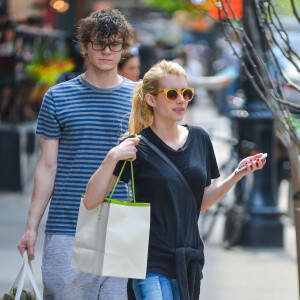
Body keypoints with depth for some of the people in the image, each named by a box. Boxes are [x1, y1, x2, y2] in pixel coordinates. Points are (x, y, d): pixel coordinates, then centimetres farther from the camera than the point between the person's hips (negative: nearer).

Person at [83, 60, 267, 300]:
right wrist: (112, 158, -24)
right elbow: (91, 201, -11)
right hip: (152, 264, -5)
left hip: (190, 262, 5)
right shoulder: (138, 147, -6)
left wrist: (237, 175, 6)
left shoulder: (199, 139, 9)